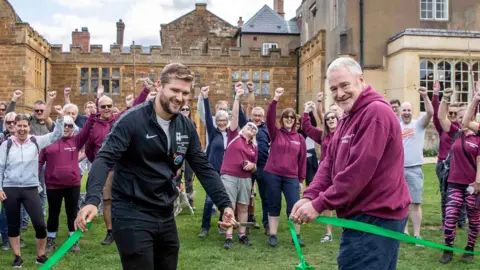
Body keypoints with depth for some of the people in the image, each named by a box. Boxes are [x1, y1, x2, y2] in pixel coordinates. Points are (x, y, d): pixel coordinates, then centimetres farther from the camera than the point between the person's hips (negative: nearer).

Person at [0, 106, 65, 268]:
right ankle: (17, 257, 22)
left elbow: (56, 135, -3)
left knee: (40, 224, -4)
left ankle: (41, 256, 14)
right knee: (13, 225, 9)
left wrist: (60, 118, -16)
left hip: (31, 189, 0)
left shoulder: (36, 142, 2)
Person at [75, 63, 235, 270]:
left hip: (165, 216, 7)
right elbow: (104, 159, -23)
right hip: (132, 215, -6)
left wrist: (224, 204, -5)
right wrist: (92, 200, -39)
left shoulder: (186, 128, 4)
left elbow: (203, 168, 6)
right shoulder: (132, 120, -15)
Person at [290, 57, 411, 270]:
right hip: (367, 214, 10)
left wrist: (319, 205, -20)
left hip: (375, 216, -10)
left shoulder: (376, 112, -17)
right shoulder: (348, 118, 17)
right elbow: (329, 163, 9)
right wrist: (309, 196, -7)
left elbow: (359, 169, -24)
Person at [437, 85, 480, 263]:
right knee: (450, 217, -2)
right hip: (455, 183, 3)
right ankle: (448, 250, 9)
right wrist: (446, 98, -12)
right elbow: (441, 117, -1)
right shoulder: (455, 134, 6)